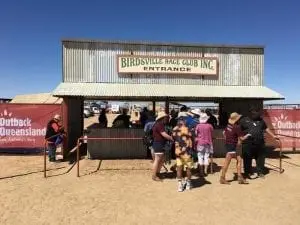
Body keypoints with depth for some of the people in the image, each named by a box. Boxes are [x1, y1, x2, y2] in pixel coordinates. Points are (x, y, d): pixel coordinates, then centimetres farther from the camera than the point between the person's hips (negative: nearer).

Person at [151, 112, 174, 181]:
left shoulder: (161, 125, 16)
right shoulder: (159, 125, -17)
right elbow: (165, 135, -22)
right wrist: (172, 139, -15)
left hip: (161, 144, 11)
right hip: (158, 144, -11)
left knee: (162, 160, 16)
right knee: (157, 160, -3)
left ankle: (157, 173, 28)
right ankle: (154, 176, 6)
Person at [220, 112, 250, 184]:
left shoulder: (228, 125, 3)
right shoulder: (236, 127, -19)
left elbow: (224, 132, 15)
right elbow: (242, 138, -13)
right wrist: (248, 135, 5)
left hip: (228, 144, 8)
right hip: (231, 146, -8)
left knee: (239, 159, 13)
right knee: (227, 162, 0)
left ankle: (240, 177, 18)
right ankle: (222, 178, 10)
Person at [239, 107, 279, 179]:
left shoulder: (261, 120, 16)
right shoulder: (244, 120, 2)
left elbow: (266, 129, 25)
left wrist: (273, 136, 24)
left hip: (260, 144, 4)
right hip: (248, 144, -4)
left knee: (260, 159, 13)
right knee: (248, 159, 3)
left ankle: (260, 172, 28)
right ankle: (248, 173, 18)